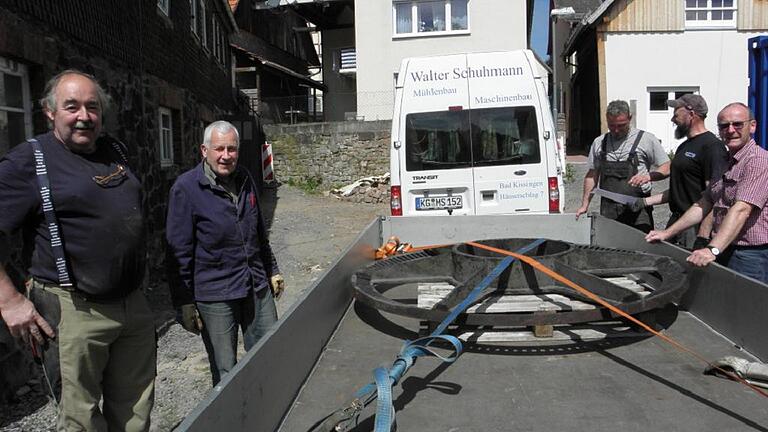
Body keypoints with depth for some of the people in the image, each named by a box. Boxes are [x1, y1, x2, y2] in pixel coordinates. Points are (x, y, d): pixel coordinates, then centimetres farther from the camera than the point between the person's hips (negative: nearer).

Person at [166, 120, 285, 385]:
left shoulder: (244, 179, 8)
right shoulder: (186, 187, -10)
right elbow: (179, 251, -10)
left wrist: (272, 271, 21)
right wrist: (185, 303, -9)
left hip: (258, 288, 6)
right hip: (214, 295, -5)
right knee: (226, 374, 6)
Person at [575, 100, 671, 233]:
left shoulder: (646, 139, 2)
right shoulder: (599, 143, 11)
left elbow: (667, 168, 3)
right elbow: (592, 175, 16)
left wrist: (649, 176, -17)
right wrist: (585, 205, 11)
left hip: (638, 210, -2)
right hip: (608, 210, 3)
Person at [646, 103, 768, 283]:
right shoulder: (724, 162, 15)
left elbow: (741, 209, -24)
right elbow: (704, 204, 16)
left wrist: (713, 249, -33)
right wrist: (667, 233, 10)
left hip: (750, 256, -8)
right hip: (724, 251, 8)